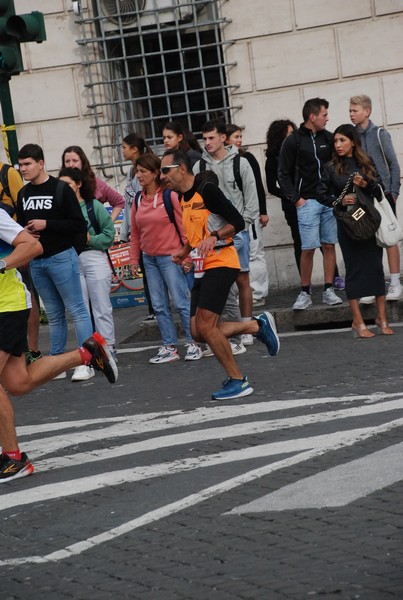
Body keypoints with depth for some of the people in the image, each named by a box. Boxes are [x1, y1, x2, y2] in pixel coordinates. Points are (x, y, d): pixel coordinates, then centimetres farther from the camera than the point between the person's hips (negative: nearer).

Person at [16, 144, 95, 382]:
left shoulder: (61, 189, -9)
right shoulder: (23, 194, 10)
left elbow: (79, 224, -12)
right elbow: (21, 225, 22)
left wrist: (46, 224, -18)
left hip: (61, 257, -6)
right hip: (36, 262, 6)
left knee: (77, 309, -3)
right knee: (54, 314, 12)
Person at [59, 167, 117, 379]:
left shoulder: (94, 206, -1)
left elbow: (109, 233, -1)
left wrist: (89, 239, -12)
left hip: (94, 258, -2)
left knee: (102, 309, 3)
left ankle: (108, 352, 11)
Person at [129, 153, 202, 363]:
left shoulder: (170, 196, -9)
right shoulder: (138, 200, 8)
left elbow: (184, 226, -8)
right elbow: (135, 233, 13)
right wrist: (134, 260, 11)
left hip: (170, 257, -6)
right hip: (149, 258, 6)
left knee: (181, 302, -5)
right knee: (159, 305, 7)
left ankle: (193, 343, 6)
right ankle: (169, 347, 13)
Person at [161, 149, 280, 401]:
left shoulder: (207, 190, -11)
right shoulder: (184, 198, 16)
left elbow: (238, 222, -13)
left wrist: (214, 237, -26)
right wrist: (185, 250, 12)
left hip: (221, 264, -9)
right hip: (203, 268, 9)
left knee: (205, 327, -15)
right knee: (198, 331, 2)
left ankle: (237, 381, -3)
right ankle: (257, 325, 15)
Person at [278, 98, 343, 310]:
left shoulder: (328, 138, 9)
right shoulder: (293, 141, -2)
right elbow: (283, 174, 0)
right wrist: (296, 199, -8)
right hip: (308, 202, -4)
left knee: (329, 245, 4)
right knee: (308, 249, -5)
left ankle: (328, 290, 10)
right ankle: (305, 293, 4)